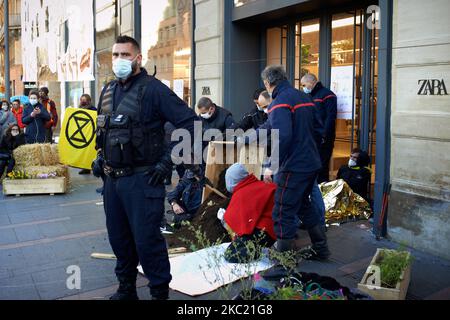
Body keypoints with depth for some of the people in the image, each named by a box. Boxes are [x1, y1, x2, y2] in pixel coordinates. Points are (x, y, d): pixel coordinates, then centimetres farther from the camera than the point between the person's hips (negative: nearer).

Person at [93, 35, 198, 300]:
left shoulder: (153, 89, -11)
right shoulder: (108, 91, 12)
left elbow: (191, 124, -16)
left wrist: (167, 162, -17)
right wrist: (101, 157, 16)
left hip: (142, 180, -7)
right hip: (112, 178, 7)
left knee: (147, 240, -1)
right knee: (119, 238, 17)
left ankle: (160, 292, 18)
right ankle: (126, 288, 35)